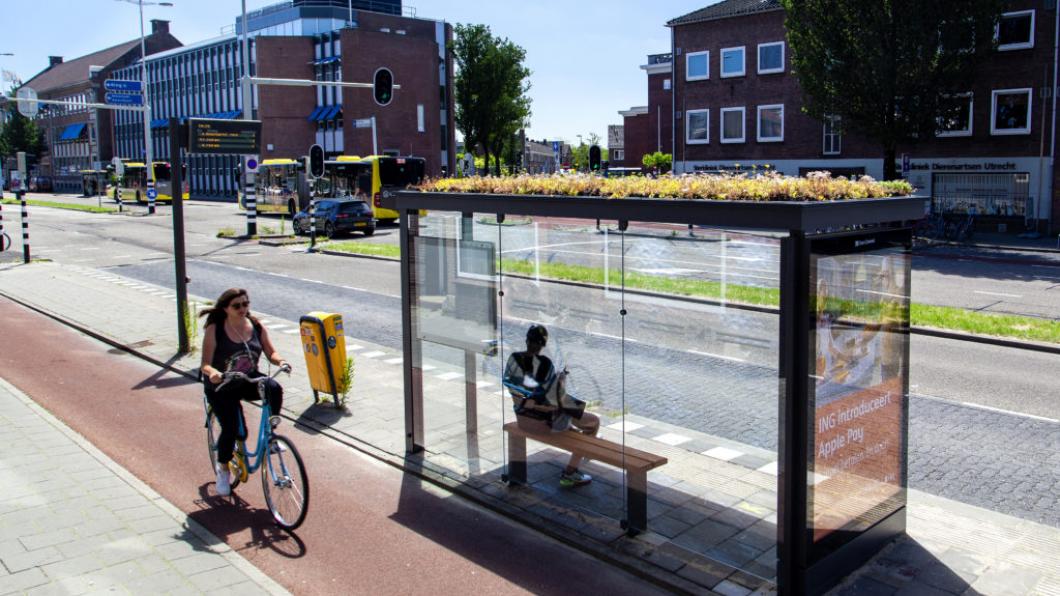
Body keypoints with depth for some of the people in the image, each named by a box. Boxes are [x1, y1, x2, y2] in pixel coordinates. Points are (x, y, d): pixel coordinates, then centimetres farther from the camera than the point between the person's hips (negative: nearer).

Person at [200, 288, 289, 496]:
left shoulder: (256, 326, -4)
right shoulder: (214, 330, -14)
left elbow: (270, 352, -1)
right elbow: (205, 363, -18)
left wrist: (280, 361, -25)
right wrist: (211, 372, -41)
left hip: (249, 380, 3)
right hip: (221, 388, -3)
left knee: (274, 389, -28)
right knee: (231, 428, -15)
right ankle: (223, 468, 15)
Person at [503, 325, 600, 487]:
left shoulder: (513, 359, -10)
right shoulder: (545, 363, -27)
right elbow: (556, 398, -24)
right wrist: (561, 378, -5)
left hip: (522, 417, 7)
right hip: (545, 422, -7)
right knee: (594, 421, 10)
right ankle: (569, 473, 11)